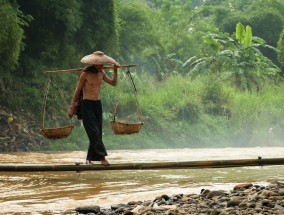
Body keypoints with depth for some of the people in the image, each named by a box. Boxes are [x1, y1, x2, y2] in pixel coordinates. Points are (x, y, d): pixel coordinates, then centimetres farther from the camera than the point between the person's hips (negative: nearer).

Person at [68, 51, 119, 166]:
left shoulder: (101, 73, 9)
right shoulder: (85, 73, -9)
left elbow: (113, 83, 19)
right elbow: (77, 91, -4)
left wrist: (115, 70, 6)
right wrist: (72, 107, -3)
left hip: (98, 104, 7)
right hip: (87, 104, -7)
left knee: (97, 133, 4)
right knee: (94, 132, -12)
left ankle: (90, 158, 11)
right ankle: (102, 157, -14)